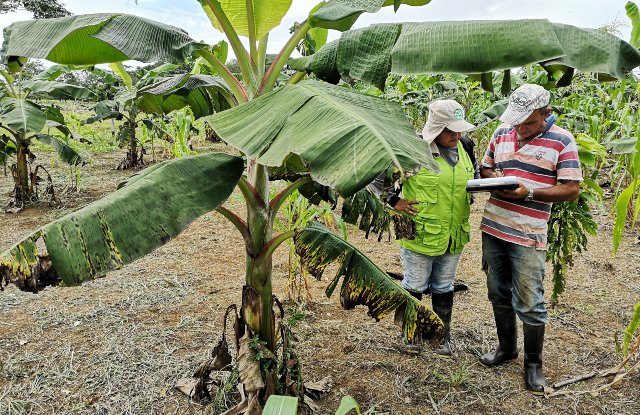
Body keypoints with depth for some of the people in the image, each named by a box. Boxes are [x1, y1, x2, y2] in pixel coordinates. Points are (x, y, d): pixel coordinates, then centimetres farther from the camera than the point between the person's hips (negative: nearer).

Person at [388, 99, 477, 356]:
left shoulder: (464, 147, 5)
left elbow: (474, 179, 23)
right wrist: (394, 202, -13)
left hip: (453, 236, 6)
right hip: (419, 235, -5)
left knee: (443, 288, 18)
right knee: (415, 286, 9)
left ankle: (443, 337, 34)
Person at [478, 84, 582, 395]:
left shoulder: (561, 141, -6)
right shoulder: (502, 132, 7)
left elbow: (571, 190, -8)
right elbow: (484, 167, 18)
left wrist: (529, 192, -20)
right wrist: (493, 177, -6)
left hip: (528, 236, -5)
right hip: (493, 228, 5)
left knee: (529, 304, 2)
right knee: (499, 294, 16)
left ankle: (533, 363, 22)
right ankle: (506, 348, 36)